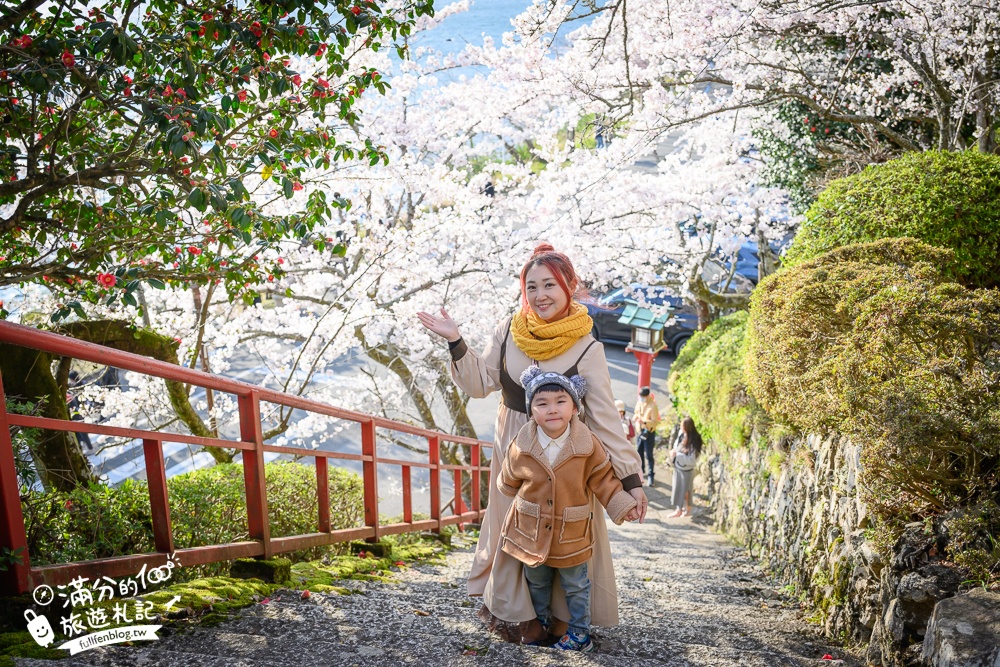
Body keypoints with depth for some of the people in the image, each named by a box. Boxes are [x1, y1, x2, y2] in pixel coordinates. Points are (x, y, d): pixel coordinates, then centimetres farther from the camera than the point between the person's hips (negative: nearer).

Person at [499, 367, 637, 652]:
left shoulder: (589, 446, -19)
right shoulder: (521, 446, -17)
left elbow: (604, 481, -9)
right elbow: (508, 483, 1)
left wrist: (624, 506, -17)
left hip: (572, 534, -1)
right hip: (531, 531, 2)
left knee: (575, 586, 17)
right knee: (537, 582, 23)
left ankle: (580, 633, 37)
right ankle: (541, 623, 46)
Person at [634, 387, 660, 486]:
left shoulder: (653, 406, -20)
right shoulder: (639, 403, -1)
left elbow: (655, 422, -21)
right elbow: (636, 413, 13)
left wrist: (644, 422, -35)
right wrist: (636, 417, -11)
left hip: (649, 432, -7)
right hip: (640, 431, 7)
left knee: (649, 455, -1)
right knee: (640, 452, 19)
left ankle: (651, 475, 10)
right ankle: (641, 470, 39)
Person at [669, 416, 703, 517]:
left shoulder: (693, 442, -28)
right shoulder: (681, 434, -6)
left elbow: (691, 460, -27)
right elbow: (676, 444, 12)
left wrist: (677, 455, -27)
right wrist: (674, 451, -8)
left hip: (686, 470, -7)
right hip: (677, 467, 7)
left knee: (684, 490, 10)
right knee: (677, 489, 17)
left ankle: (687, 509, 30)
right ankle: (679, 509, 31)